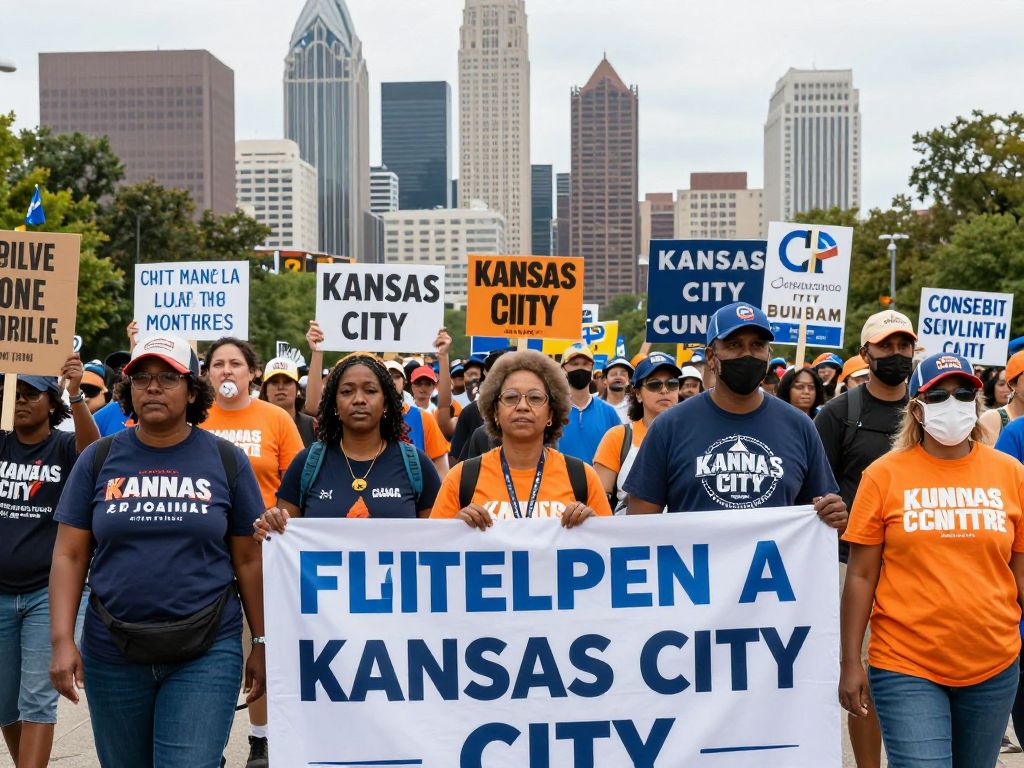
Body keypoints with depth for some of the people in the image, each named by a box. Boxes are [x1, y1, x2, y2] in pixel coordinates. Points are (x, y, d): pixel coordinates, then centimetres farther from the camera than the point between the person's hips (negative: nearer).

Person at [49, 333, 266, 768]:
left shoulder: (226, 461, 1)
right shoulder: (99, 459, 3)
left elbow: (249, 560, 4)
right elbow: (69, 556, 3)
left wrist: (262, 643, 5)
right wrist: (62, 641, -7)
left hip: (206, 654, -2)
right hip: (113, 653, 2)